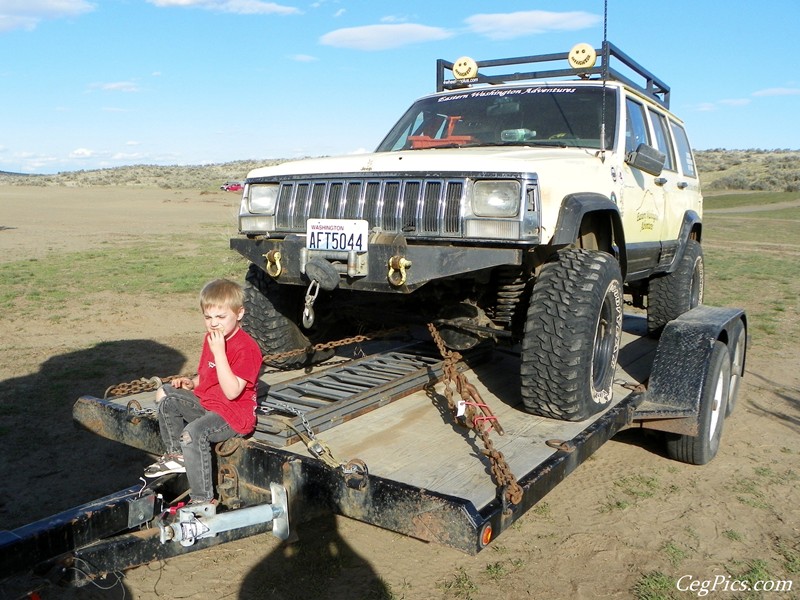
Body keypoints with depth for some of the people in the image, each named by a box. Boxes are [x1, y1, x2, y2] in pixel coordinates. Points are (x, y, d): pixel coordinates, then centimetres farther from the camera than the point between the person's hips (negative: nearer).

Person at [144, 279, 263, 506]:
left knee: (193, 433, -31)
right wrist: (192, 382, 0)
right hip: (206, 402, 10)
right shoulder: (211, 338, 7)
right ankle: (176, 455, 21)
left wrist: (219, 352, -32)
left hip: (234, 414, -10)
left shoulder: (246, 347, -22)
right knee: (166, 397, 7)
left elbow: (232, 392, -31)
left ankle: (203, 499, -20)